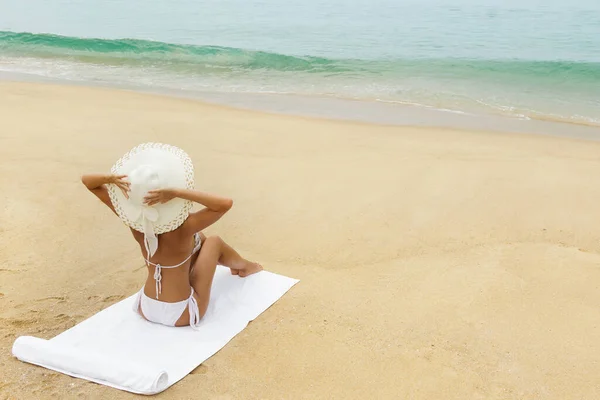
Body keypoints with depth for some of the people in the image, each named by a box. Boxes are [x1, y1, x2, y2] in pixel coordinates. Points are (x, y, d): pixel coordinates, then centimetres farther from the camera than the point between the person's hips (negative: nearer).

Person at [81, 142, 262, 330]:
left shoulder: (133, 218, -16)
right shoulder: (182, 228, -31)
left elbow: (87, 181, -7)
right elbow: (226, 203, -37)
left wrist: (110, 178, -30)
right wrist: (178, 192, -44)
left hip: (146, 309, 5)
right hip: (181, 315, -5)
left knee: (200, 238, 19)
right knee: (213, 242, 12)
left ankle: (236, 267, 48)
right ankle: (244, 266, 43)